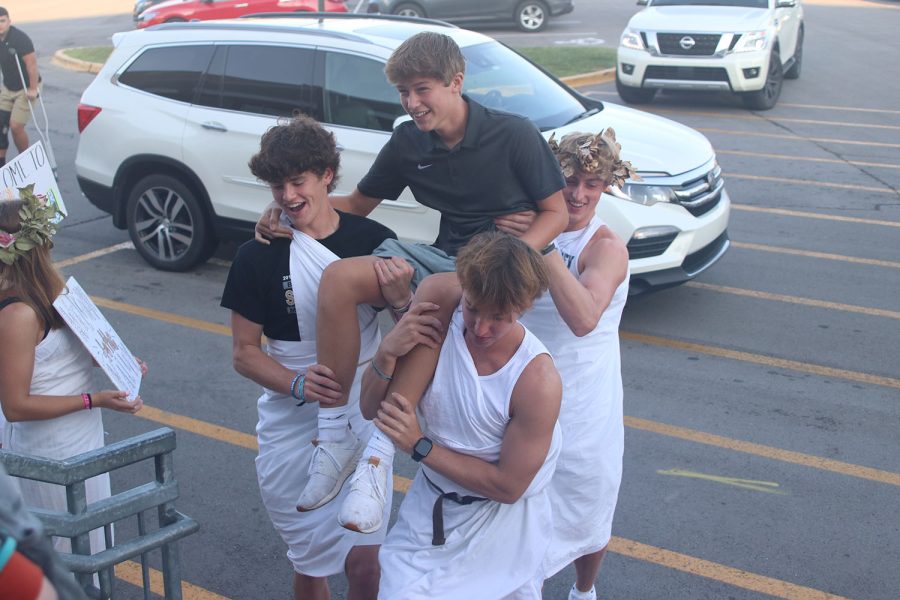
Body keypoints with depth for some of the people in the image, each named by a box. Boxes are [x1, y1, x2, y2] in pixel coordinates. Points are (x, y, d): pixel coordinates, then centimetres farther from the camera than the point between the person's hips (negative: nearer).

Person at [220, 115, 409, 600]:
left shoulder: (372, 240, -3)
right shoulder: (257, 257, -6)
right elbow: (244, 352, -3)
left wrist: (402, 290, -21)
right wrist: (297, 384, -23)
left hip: (363, 419, 1)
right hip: (292, 427, 0)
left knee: (364, 560, 2)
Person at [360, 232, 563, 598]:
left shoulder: (538, 380, -28)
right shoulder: (440, 322, -17)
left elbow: (509, 486, -20)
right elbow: (371, 410, -8)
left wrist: (420, 446, -22)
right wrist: (386, 355, -27)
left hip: (501, 522, -3)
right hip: (429, 509, 3)